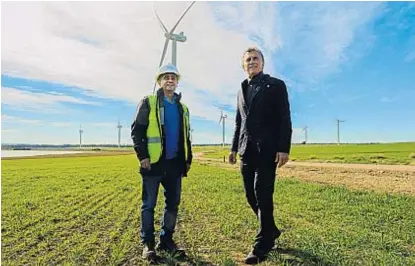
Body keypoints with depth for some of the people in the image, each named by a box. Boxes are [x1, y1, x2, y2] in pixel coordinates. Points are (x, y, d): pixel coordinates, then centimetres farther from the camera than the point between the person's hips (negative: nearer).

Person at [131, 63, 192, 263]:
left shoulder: (183, 108, 15)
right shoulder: (148, 103, 1)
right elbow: (136, 130, -5)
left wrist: (188, 159, 12)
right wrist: (142, 155, -13)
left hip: (175, 164, 5)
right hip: (154, 163, -5)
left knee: (173, 203, 10)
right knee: (149, 204, 4)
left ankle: (166, 241, 25)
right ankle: (148, 244, 17)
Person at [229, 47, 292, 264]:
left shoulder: (276, 85, 3)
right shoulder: (242, 90, 20)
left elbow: (285, 119, -5)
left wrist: (284, 148, -15)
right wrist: (234, 148, 15)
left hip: (267, 149, -6)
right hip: (246, 150, 6)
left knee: (262, 195, -7)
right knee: (251, 195, 8)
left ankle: (262, 245, 6)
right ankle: (271, 231, 29)